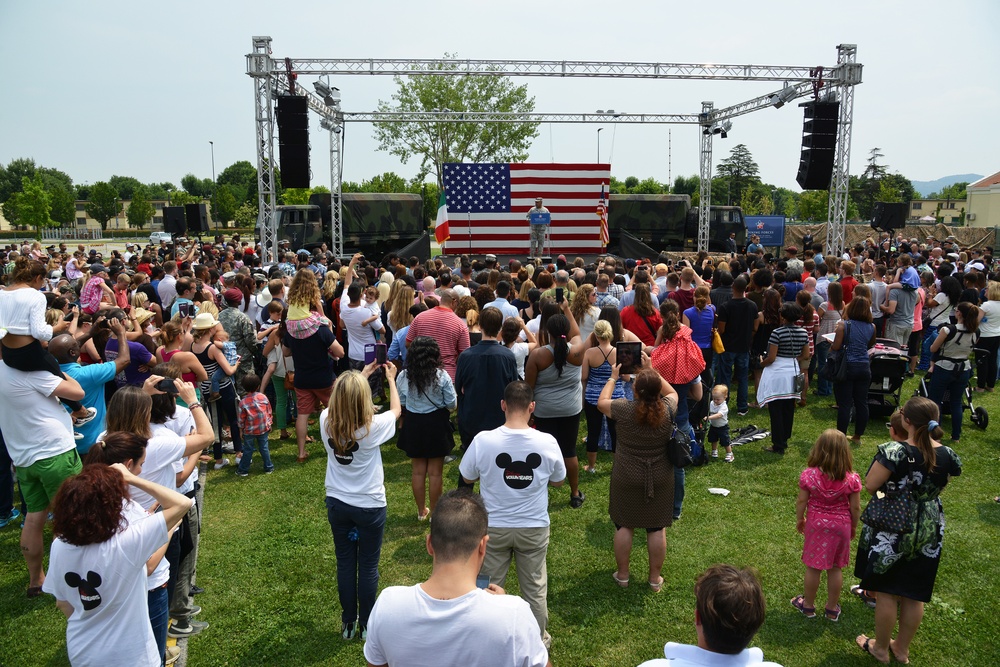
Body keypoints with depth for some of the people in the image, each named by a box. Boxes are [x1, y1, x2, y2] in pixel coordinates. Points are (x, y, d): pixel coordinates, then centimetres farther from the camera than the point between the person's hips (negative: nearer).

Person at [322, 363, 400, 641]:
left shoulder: (326, 421, -14)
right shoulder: (372, 427, -24)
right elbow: (396, 410, -2)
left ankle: (348, 623, 30)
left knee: (345, 563, 17)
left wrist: (362, 374, 17)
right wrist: (391, 378, 12)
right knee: (368, 566, 12)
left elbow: (342, 401, 10)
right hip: (370, 506, -3)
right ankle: (367, 625, 26)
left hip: (337, 503, 4)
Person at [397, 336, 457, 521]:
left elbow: (401, 403, 1)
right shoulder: (442, 376, -16)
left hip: (413, 425, 2)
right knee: (435, 472, 9)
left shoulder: (403, 377, -10)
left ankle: (421, 511, 26)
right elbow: (452, 404, -8)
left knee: (418, 470, 14)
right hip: (436, 424, -2)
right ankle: (434, 512, 20)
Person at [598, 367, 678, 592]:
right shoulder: (667, 409, -14)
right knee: (657, 528, 12)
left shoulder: (625, 408, -20)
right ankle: (655, 578, 24)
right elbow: (672, 392, 10)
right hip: (660, 479, 2)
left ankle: (622, 574, 25)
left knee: (624, 525, 13)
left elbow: (601, 402, 1)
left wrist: (613, 378, 11)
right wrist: (654, 373, 9)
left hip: (627, 478, -1)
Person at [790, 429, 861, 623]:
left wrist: (799, 520, 9)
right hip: (841, 526, 1)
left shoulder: (808, 475, -17)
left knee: (812, 567, 13)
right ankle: (832, 609, 28)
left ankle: (808, 605, 28)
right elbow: (855, 507, -7)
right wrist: (854, 527, 11)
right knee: (836, 568, 15)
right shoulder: (852, 479, -15)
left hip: (816, 524, -1)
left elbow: (801, 501, -8)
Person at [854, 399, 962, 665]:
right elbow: (940, 486, 8)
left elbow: (870, 485, -20)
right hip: (929, 531, 5)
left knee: (887, 592, 12)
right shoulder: (948, 455, -8)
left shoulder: (894, 451, -26)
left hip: (892, 530, -5)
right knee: (915, 594, 18)